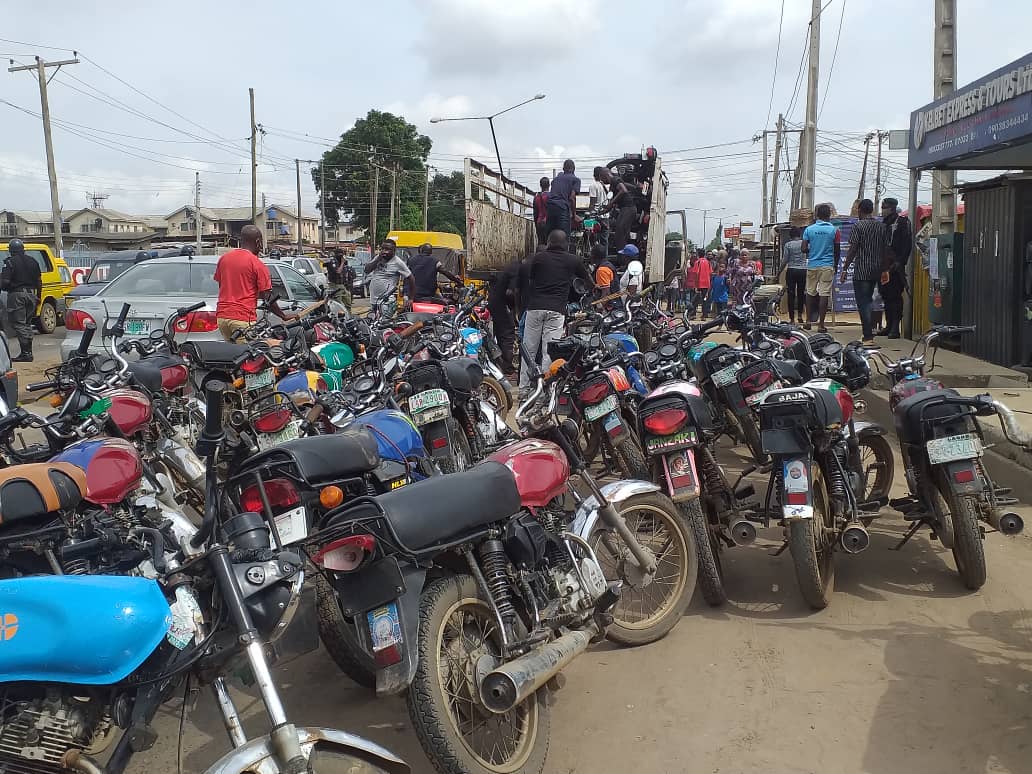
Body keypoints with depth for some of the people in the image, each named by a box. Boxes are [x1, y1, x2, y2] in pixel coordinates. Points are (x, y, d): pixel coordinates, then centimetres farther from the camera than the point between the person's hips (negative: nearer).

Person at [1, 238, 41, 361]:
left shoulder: (10, 262, -7)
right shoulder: (32, 261, 12)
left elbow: (4, 281, -13)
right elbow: (39, 282, 15)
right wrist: (38, 298, 20)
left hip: (16, 295, -6)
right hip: (31, 294, 6)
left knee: (18, 323, -5)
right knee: (27, 324, 14)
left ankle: (26, 352, -12)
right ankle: (28, 352, 15)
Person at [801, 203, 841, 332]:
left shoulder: (809, 229, 0)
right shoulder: (834, 230, -2)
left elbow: (804, 249, -3)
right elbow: (837, 251, 1)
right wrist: (835, 266, 16)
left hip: (812, 265, 2)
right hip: (828, 266, -2)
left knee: (810, 292, 15)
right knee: (824, 294, -2)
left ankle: (809, 321, 17)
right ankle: (821, 324, -3)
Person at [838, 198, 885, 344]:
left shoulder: (858, 226, -9)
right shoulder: (882, 226, 8)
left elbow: (853, 250, -13)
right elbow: (885, 249, 9)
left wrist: (845, 269, -7)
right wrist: (883, 269, 17)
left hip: (861, 271, -6)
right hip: (876, 270, 6)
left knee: (863, 304, -4)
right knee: (868, 300, 19)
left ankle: (868, 337, -7)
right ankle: (869, 332, 21)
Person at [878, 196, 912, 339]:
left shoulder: (902, 222, -4)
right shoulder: (884, 223, 19)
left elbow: (907, 243, -12)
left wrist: (900, 261, -19)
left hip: (895, 266, -8)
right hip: (884, 266, 8)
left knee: (895, 296, -7)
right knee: (886, 295, 10)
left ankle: (895, 327, -6)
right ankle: (889, 325, 18)